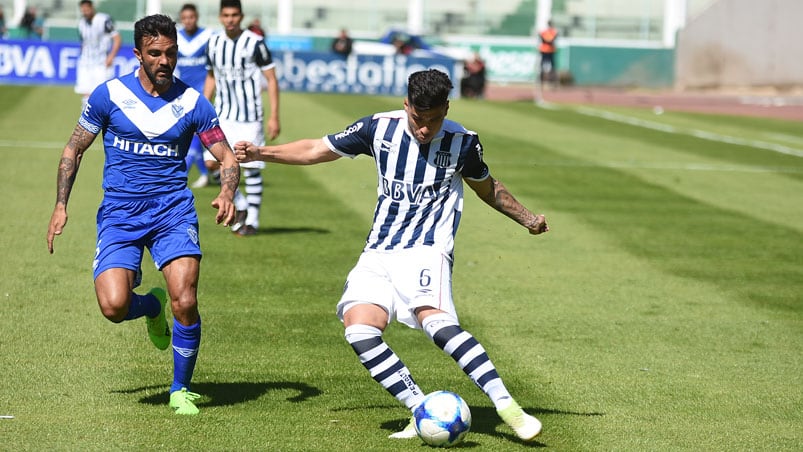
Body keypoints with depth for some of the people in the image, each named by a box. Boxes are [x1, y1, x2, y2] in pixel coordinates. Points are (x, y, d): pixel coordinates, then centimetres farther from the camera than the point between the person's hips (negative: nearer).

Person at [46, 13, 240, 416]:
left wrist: (227, 193, -17)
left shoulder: (192, 103, 1)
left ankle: (181, 390, 5)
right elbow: (74, 149, 10)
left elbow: (227, 158, 5)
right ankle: (152, 306, 21)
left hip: (173, 212, 0)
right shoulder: (109, 95, -1)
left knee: (185, 301, -18)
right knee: (113, 305, -18)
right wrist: (60, 206, 3)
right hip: (119, 216, 0)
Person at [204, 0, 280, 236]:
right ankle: (241, 206, 15)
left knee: (251, 168, -1)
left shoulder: (255, 43, -9)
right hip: (222, 116, 4)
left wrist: (274, 116, -11)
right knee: (213, 162, -5)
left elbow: (271, 79, -6)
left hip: (249, 117, -4)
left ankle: (252, 220, 12)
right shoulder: (214, 43, 5)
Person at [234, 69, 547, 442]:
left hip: (426, 250, -3)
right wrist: (261, 153, 1)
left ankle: (508, 408, -30)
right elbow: (316, 151, 11)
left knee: (437, 323, -31)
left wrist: (526, 218, 20)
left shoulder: (462, 142, 1)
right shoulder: (379, 128, 3)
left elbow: (487, 187, 22)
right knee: (359, 330, -21)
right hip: (377, 254, 4)